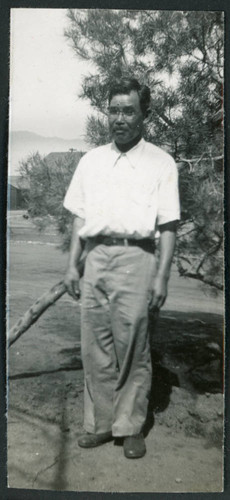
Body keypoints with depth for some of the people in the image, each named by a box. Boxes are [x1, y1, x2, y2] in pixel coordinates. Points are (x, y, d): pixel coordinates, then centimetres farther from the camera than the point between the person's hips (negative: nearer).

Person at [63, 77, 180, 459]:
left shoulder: (160, 163, 3)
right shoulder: (91, 160, 15)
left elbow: (168, 225, -1)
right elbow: (80, 217, 15)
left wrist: (162, 276, -8)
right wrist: (72, 264, 9)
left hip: (135, 258, -4)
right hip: (96, 258, 4)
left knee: (133, 348, 1)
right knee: (95, 347, 7)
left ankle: (131, 427, 17)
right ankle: (100, 423, 22)